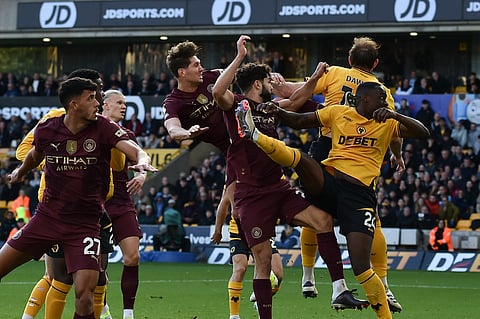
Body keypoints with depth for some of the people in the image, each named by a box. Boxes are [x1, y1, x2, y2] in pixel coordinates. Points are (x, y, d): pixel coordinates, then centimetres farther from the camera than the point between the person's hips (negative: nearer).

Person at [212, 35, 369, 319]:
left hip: (279, 188, 6)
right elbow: (218, 92, -25)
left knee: (323, 219, -14)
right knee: (263, 260, -6)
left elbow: (296, 101, 32)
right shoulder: (237, 104, -4)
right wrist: (239, 58, -27)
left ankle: (340, 291, -16)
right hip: (252, 195, -6)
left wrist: (315, 78, 18)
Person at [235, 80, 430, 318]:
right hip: (327, 180, 2)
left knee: (361, 268, -12)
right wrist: (278, 112, 0)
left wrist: (395, 115, -13)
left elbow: (423, 133, 2)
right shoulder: (338, 113, 15)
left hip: (359, 193, -2)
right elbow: (299, 121, 19)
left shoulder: (387, 123, 13)